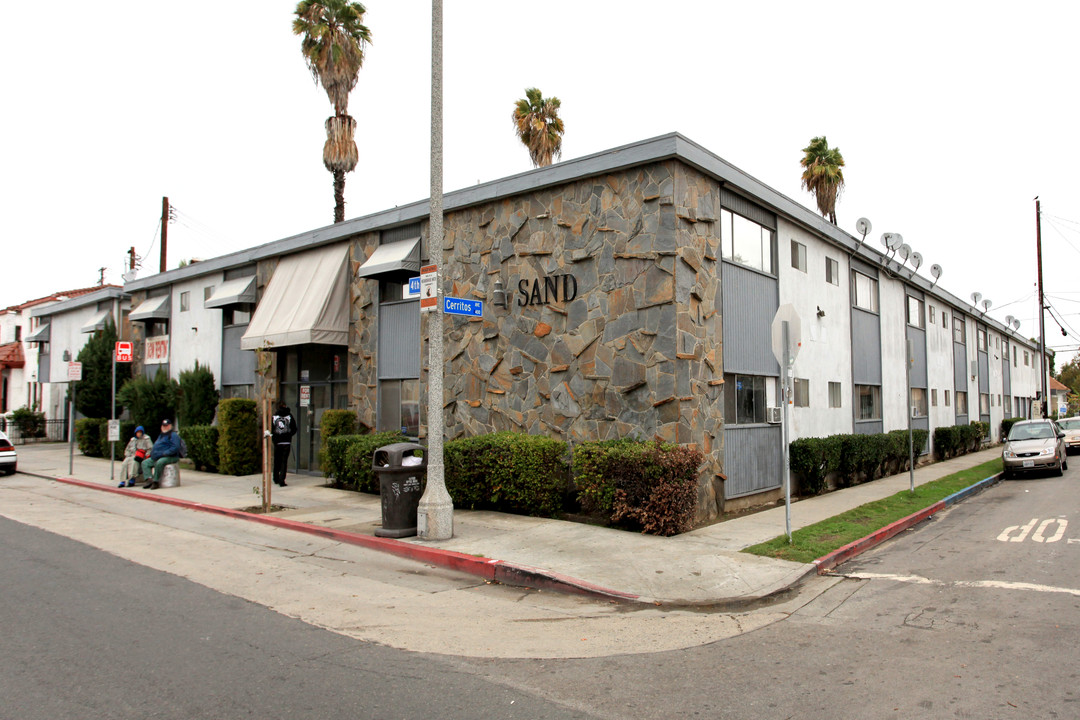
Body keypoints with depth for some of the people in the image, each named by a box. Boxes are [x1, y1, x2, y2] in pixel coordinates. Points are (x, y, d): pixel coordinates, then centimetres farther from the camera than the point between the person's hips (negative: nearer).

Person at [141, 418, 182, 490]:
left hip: (170, 457, -10)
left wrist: (164, 453, -21)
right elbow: (155, 446, 33)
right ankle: (149, 479, -16)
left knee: (159, 462, -37)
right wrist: (152, 453, 11)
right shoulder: (160, 436, 27)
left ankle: (156, 481, -29)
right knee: (145, 462, 1)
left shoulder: (173, 435, -4)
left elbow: (175, 448, -17)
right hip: (157, 457, 10)